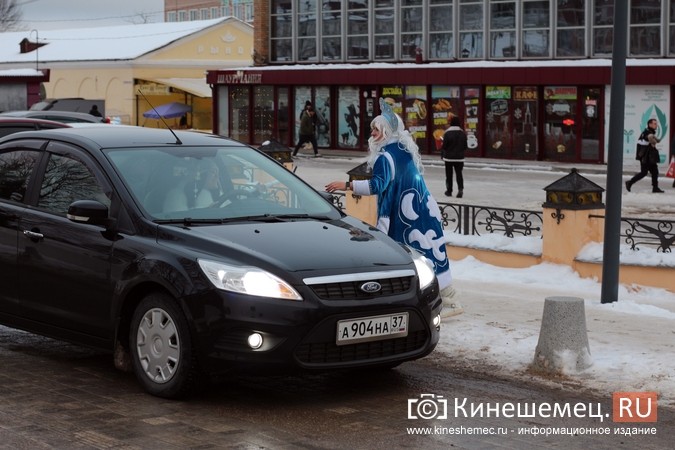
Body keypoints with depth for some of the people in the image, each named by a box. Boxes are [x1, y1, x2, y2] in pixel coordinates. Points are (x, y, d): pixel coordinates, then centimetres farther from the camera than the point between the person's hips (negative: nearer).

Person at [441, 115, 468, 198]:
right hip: (459, 157, 2)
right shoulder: (462, 133, 0)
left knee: (449, 174, 8)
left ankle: (449, 191, 15)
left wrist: (442, 155, 5)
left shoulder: (447, 133, -12)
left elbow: (444, 146, -10)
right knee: (459, 173, 5)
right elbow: (465, 146, 7)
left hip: (449, 157, -2)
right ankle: (460, 189, -14)